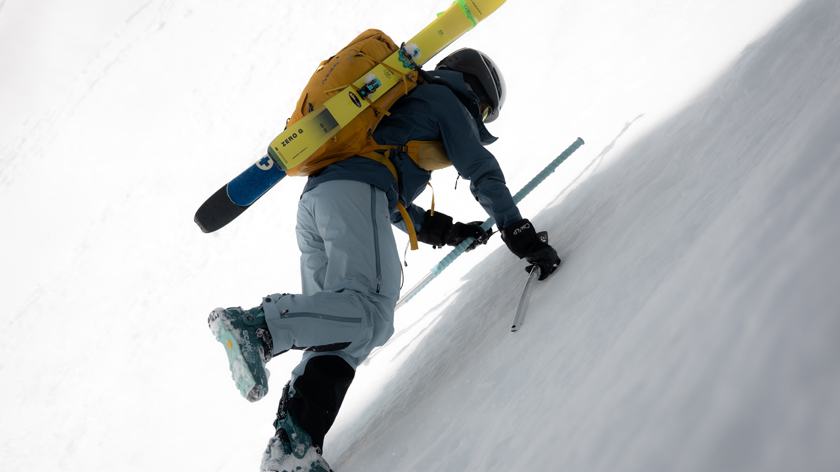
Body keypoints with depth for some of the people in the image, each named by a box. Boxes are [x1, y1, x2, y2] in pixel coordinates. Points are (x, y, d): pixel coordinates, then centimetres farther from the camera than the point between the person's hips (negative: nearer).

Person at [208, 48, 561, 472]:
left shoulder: (400, 103, 42)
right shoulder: (447, 100, 18)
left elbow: (387, 197, 41)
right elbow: (482, 171, 7)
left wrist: (443, 230, 37)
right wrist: (521, 235, 9)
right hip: (353, 194, -9)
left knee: (345, 330, -1)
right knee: (372, 313, -22)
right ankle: (257, 325, -34)